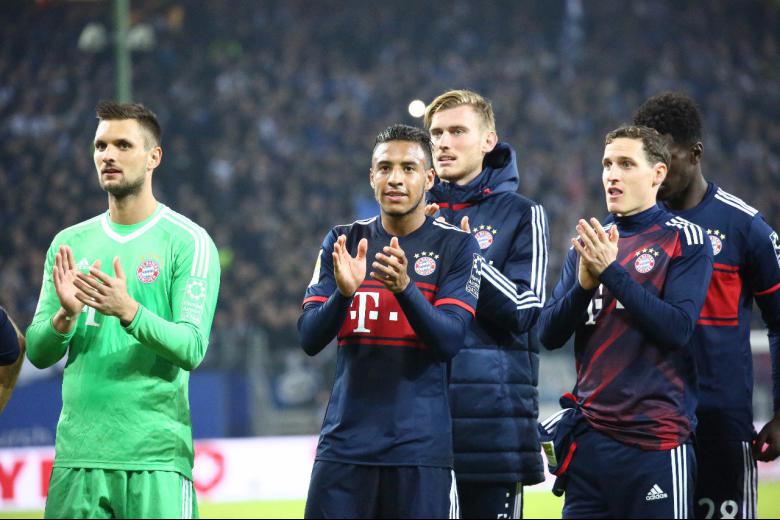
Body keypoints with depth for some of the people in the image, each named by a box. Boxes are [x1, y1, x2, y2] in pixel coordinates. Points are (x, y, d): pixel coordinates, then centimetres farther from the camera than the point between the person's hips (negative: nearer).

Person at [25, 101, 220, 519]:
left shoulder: (187, 241, -2)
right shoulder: (69, 243, 12)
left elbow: (192, 350, -11)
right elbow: (37, 353, 9)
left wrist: (129, 311, -26)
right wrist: (65, 315, -12)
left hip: (155, 458, -4)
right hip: (76, 456, 4)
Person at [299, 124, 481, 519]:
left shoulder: (456, 247, 1)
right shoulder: (343, 242, 9)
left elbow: (449, 341, -10)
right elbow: (309, 339, 1)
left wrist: (405, 288, -26)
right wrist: (343, 292, -19)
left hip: (420, 447, -2)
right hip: (345, 442, 2)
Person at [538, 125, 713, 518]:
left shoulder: (684, 240, -2)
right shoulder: (590, 243, 14)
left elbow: (678, 328, -15)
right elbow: (549, 335, 8)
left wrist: (611, 271, -17)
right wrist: (584, 284, -10)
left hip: (656, 440, -5)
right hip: (589, 434, 5)